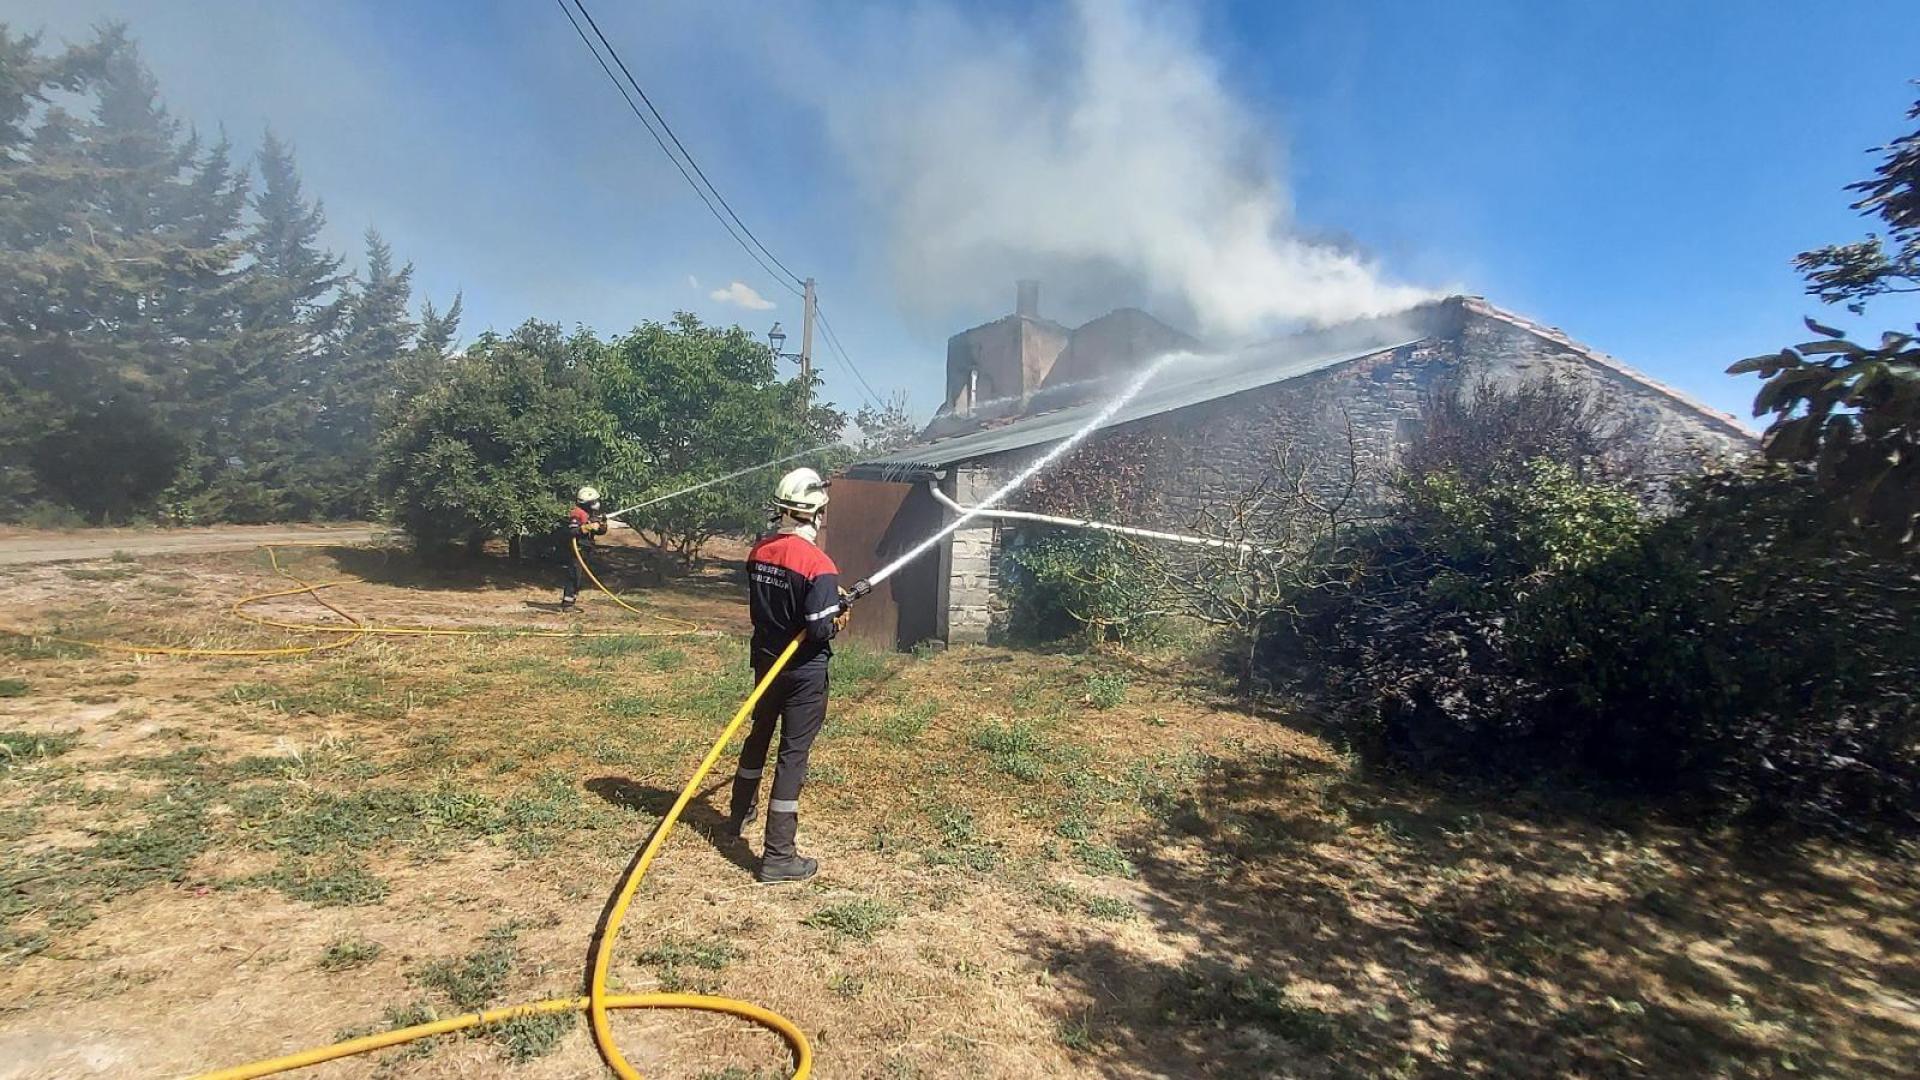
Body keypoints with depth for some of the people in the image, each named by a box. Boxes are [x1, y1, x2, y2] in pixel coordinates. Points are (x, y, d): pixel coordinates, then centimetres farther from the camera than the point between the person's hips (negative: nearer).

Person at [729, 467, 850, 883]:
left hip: (766, 659, 7)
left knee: (759, 736, 24)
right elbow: (821, 629, -25)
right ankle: (779, 856, 8)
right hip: (804, 671, -7)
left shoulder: (758, 551, -1)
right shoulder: (818, 564, -23)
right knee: (793, 754, 1)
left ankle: (741, 817, 44)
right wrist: (839, 617, -2)